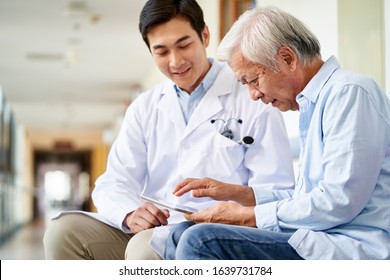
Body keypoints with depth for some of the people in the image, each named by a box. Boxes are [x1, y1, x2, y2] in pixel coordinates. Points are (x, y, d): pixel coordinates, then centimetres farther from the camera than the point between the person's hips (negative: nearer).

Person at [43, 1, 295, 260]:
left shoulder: (252, 99, 2)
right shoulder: (144, 108, 17)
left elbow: (276, 189, -3)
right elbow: (114, 184, 8)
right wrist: (130, 214, -15)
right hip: (150, 229, 5)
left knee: (146, 247, -36)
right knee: (64, 231, -18)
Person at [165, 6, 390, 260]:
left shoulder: (349, 93, -11)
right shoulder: (315, 103, 21)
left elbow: (339, 202, -20)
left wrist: (250, 216, -11)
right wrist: (236, 192, 16)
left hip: (353, 248, -10)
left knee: (200, 241, -24)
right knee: (184, 233, 4)